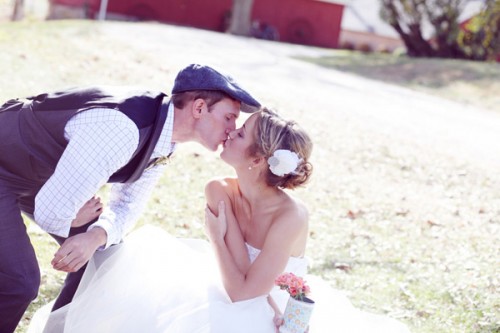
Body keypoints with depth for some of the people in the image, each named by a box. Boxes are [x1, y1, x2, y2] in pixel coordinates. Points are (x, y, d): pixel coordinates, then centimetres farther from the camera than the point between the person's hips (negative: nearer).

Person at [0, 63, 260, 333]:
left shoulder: (163, 131, -6)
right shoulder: (121, 129, -37)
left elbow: (127, 204, 3)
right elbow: (52, 211, -34)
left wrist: (96, 236, -18)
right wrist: (75, 220, -11)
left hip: (41, 175, 9)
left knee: (103, 251, 10)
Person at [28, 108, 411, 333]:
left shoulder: (291, 216, -29)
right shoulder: (219, 191, -12)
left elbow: (243, 291, -25)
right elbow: (238, 282, -16)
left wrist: (217, 235, -18)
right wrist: (225, 205, -21)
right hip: (236, 301, 7)